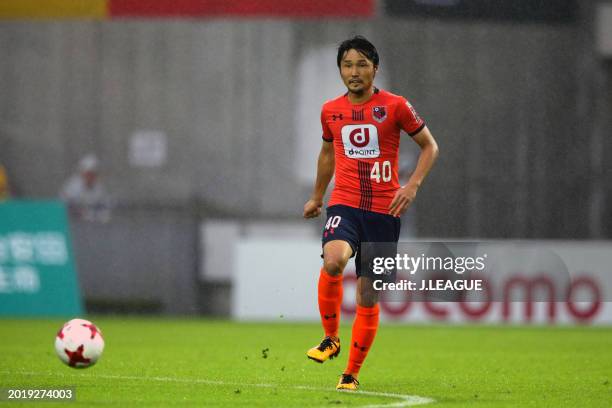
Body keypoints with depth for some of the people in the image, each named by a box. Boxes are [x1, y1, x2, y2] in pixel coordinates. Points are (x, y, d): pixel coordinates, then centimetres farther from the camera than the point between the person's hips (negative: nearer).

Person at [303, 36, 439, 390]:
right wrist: (317, 197, 34)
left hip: (384, 211, -1)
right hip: (344, 204, 1)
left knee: (368, 296, 2)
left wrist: (413, 185, -8)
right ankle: (330, 339, -10)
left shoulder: (395, 106, -1)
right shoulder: (331, 111, 9)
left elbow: (430, 146, 7)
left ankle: (352, 373, 16)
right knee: (333, 261, -31)